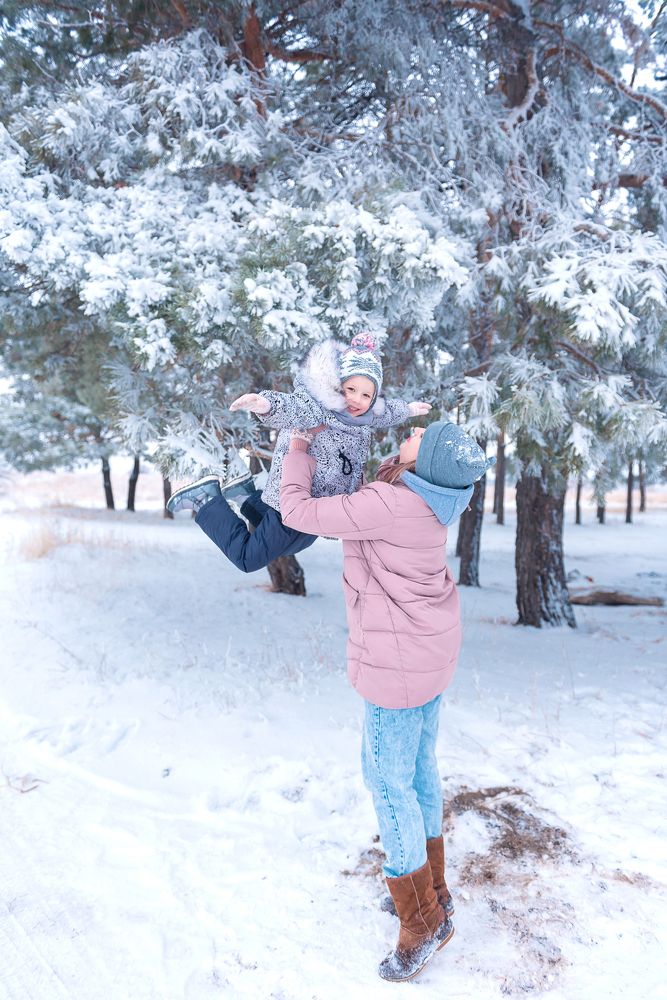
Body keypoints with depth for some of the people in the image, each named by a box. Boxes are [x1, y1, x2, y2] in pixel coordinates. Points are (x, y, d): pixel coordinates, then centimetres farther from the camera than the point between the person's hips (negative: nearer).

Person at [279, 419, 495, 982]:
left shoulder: (386, 504, -29)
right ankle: (431, 890, 38)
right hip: (432, 647, 9)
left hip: (399, 661, -9)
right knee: (419, 765, 20)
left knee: (389, 778, 4)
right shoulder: (430, 496, -3)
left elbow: (297, 511, -19)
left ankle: (423, 920, 20)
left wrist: (299, 449, -4)